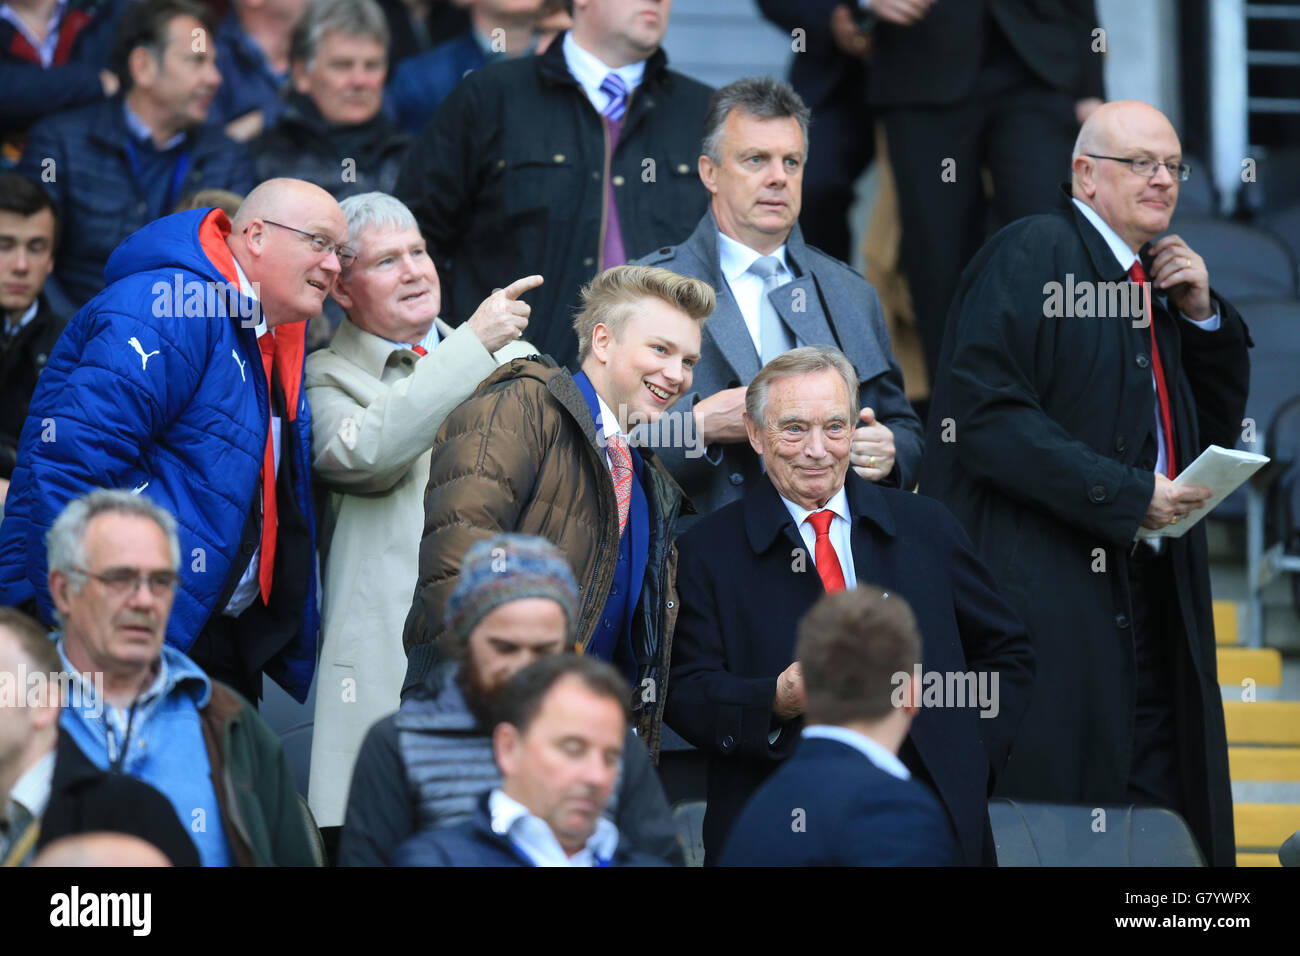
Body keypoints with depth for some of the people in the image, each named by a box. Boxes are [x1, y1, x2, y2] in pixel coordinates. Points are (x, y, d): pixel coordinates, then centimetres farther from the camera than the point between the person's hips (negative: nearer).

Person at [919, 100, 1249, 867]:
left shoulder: (1157, 279, 20)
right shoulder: (1033, 256, -6)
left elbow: (1219, 428, 23)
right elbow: (985, 414, -16)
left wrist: (1202, 315, 7)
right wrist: (1126, 495, -16)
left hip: (1151, 594, 8)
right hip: (1048, 594, -8)